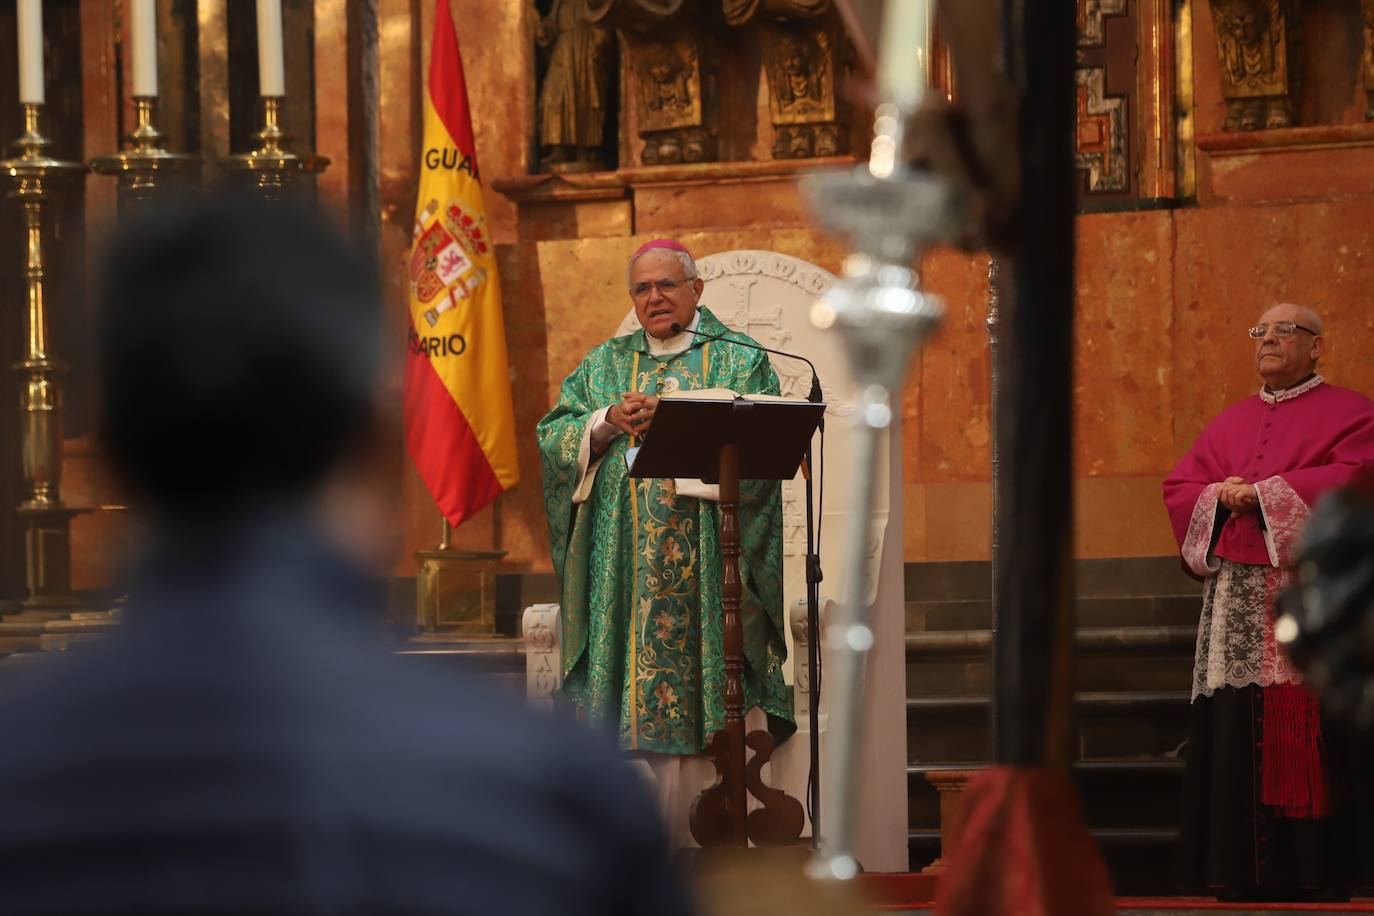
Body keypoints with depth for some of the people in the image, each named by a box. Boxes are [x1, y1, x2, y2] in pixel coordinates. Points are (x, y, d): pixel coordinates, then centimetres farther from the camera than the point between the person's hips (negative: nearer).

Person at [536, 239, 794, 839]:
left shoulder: (740, 360, 9)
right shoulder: (605, 364, 19)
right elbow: (553, 438, 10)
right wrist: (609, 423, -8)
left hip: (709, 558, -2)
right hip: (624, 560, 2)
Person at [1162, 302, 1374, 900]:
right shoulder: (1231, 423, 22)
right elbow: (1179, 486, 17)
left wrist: (1262, 493, -12)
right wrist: (1220, 495, -6)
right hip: (1234, 599, 5)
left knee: (1301, 734, -10)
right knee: (1233, 733, 1)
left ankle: (1310, 868, -9)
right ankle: (1242, 871, 3)